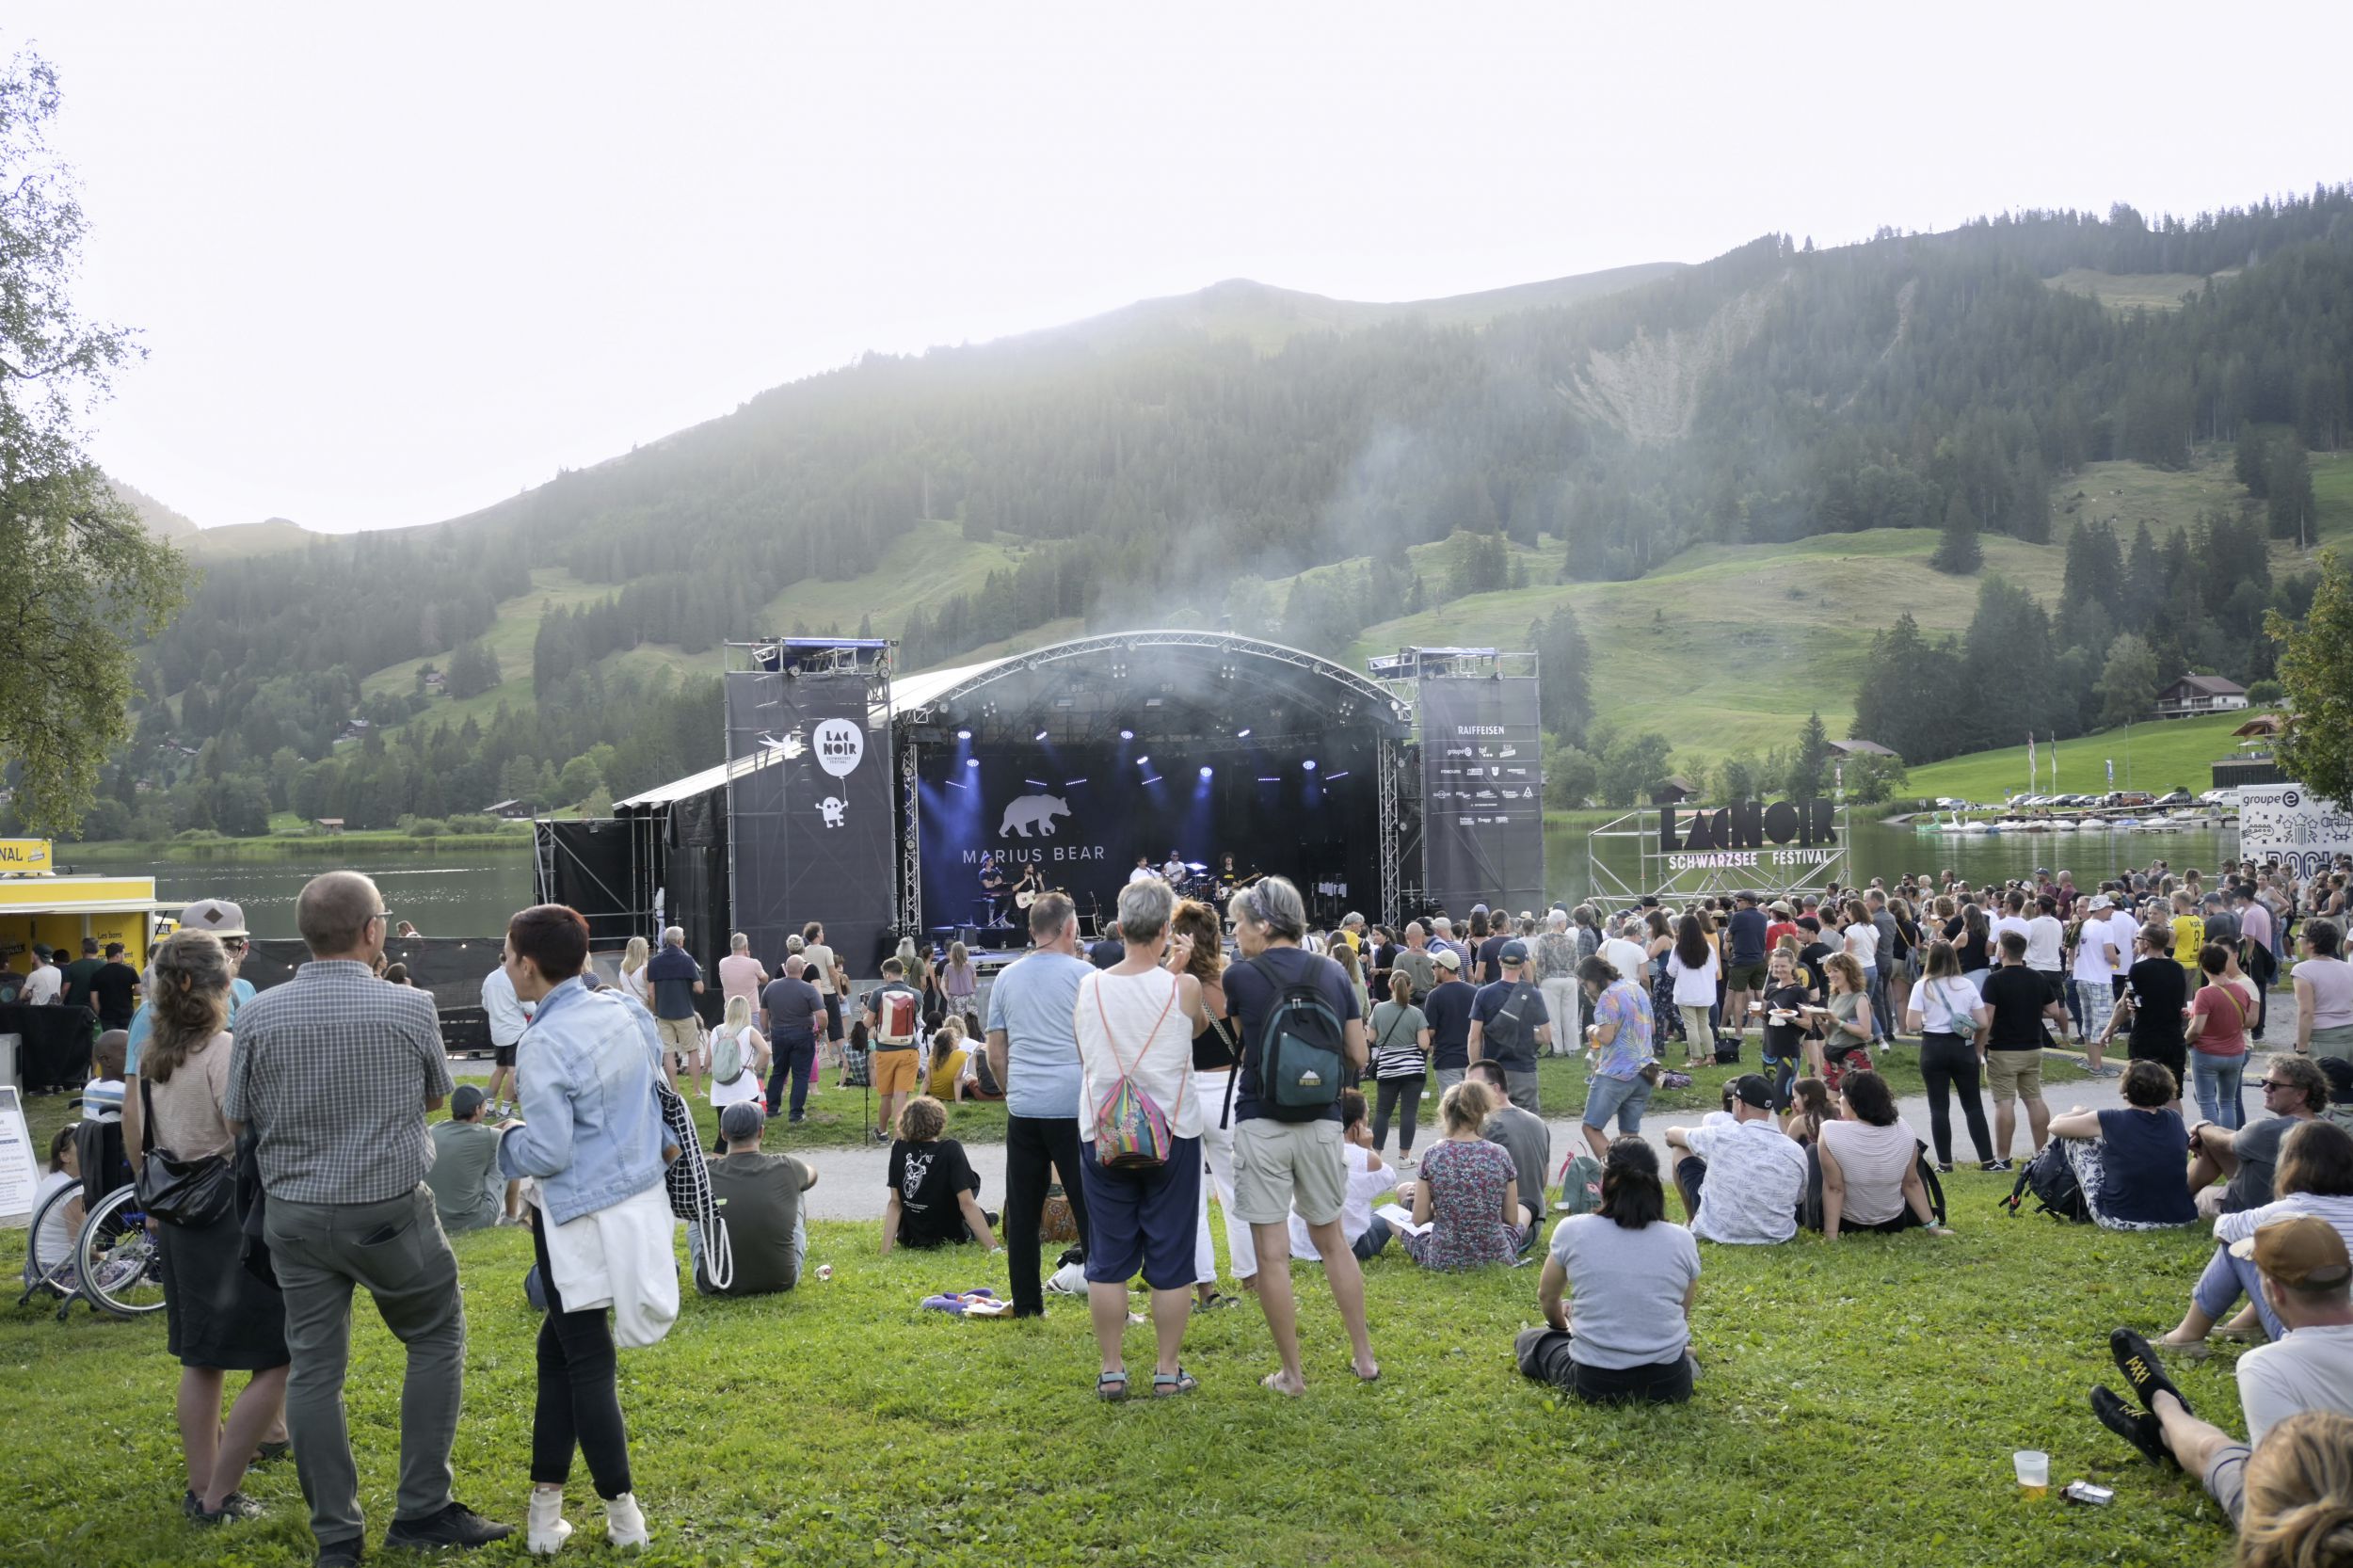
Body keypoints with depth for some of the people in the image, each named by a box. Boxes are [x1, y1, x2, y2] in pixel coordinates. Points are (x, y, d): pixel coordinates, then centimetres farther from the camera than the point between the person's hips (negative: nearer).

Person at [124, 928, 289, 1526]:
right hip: (234, 1216, -8)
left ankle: (201, 1488, 23)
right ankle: (217, 1498, 0)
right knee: (277, 1363, -1)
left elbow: (133, 1132, 15)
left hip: (179, 1220, 9)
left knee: (200, 1359, 18)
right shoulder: (225, 1050, -17)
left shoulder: (153, 1053, 6)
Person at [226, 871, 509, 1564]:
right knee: (437, 1339, 14)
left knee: (313, 1368, 9)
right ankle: (422, 1509, 14)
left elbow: (237, 1119, 3)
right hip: (391, 1212, -3)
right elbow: (436, 1097, 4)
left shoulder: (259, 1015, -7)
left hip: (296, 1215, 3)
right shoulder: (410, 1008, -12)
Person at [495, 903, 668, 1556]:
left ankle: (623, 1515, 14)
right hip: (641, 1199, 7)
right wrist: (660, 1141, 33)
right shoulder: (622, 1011, 2)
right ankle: (544, 1511, 20)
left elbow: (547, 1154, -17)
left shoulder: (544, 1043, -19)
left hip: (583, 1219, -7)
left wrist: (511, 1138, 2)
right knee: (558, 1348, 16)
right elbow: (656, 1063, 18)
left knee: (586, 1363, 5)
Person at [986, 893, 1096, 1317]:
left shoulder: (1006, 978, 8)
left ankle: (1026, 1306, 16)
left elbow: (995, 1055, 11)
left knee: (1022, 1213, 10)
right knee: (1091, 1210, 1)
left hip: (1023, 1110, 4)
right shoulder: (1084, 975, -4)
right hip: (1075, 1108, -4)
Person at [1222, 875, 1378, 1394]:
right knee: (1332, 1239, 19)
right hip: (1322, 1122, 4)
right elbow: (1358, 1058, 5)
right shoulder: (1332, 974, 3)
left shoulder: (1240, 977, -7)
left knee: (1272, 1252, 4)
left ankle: (1292, 1373, 10)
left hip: (1261, 1122, -4)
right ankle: (1364, 1356, 24)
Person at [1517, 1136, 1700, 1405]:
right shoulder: (1682, 1239, -4)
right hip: (1670, 1384, 3)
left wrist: (1562, 1324, 34)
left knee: (1529, 1339, 26)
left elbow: (1546, 1297, 11)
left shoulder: (1572, 1230, -7)